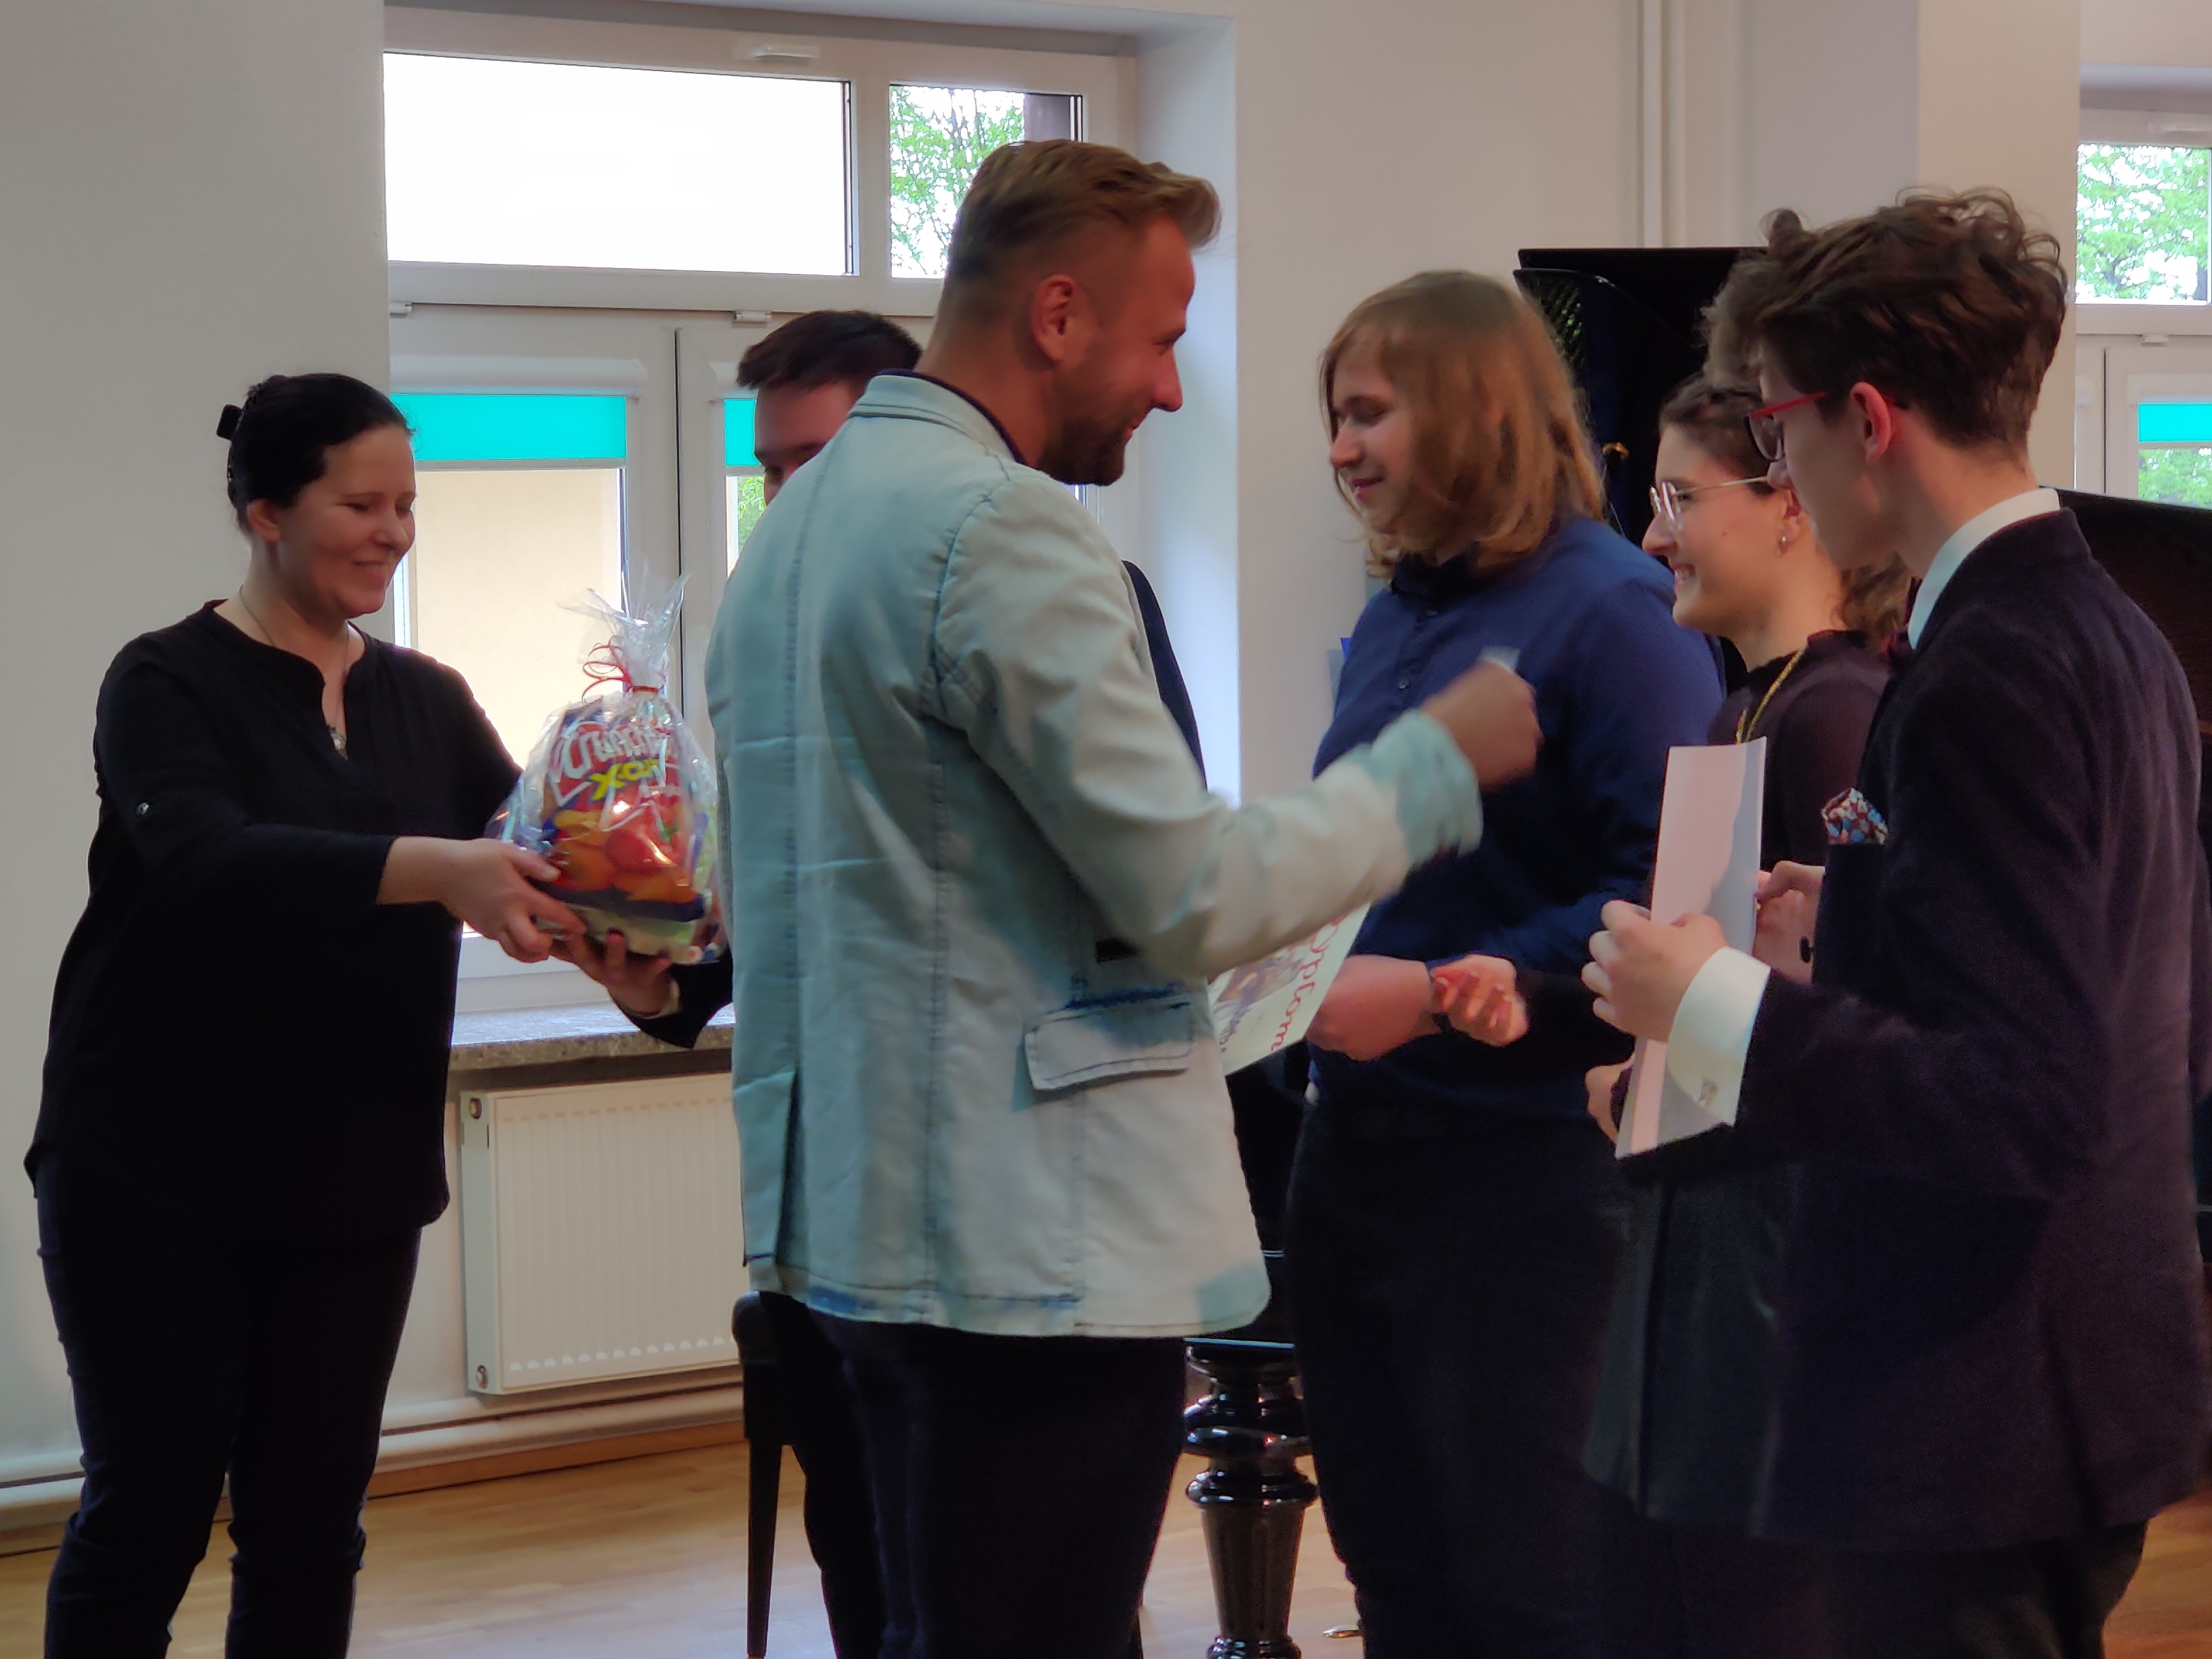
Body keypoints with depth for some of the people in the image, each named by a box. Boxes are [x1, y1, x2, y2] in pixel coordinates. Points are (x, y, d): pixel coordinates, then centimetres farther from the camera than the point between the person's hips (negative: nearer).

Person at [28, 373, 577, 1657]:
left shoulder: (428, 701, 9)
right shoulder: (170, 683, -6)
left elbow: (526, 855, 2)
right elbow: (202, 859, -24)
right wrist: (432, 869, -38)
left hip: (356, 1179, 4)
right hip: (158, 1175, -4)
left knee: (312, 1522, 7)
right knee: (153, 1507, -1)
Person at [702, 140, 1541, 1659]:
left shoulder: (798, 523, 15)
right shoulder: (1005, 528, -16)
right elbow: (1196, 894, -18)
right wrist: (1445, 757, -5)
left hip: (866, 1212, 10)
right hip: (1036, 1244, -10)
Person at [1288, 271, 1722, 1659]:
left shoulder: (1613, 612, -13)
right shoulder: (1397, 616, 12)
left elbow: (1667, 892, -21)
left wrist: (1436, 994, -25)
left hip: (1522, 1165, -8)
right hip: (1358, 1144, 8)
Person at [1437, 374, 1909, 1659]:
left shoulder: (1834, 718, -17)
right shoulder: (1744, 715, 14)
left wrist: (1647, 1087, -12)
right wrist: (1532, 1001, 2)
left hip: (1778, 1232, -10)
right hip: (1692, 1227, 10)